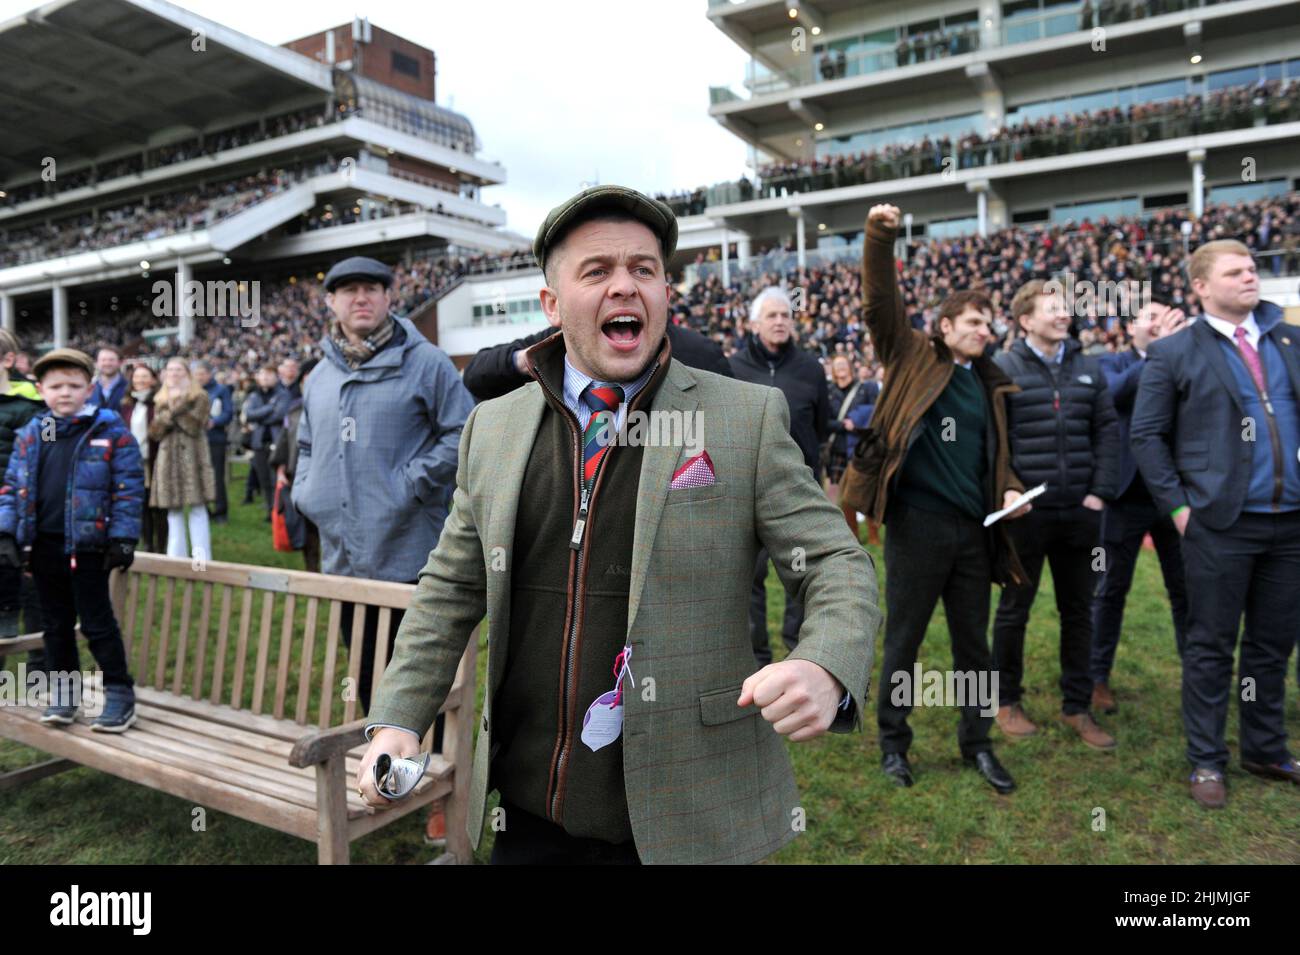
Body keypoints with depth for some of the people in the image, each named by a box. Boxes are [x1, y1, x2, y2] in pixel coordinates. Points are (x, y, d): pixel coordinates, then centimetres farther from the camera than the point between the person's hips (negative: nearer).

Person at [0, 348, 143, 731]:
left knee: (97, 623, 0)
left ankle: (120, 693, 10)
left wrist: (123, 538, -12)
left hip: (87, 545, -5)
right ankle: (63, 692, 26)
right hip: (44, 544, 5)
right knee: (56, 623, 14)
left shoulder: (111, 432, -7)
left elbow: (129, 487, -8)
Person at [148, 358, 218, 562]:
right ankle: (176, 557, 12)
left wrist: (177, 407, -11)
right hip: (168, 458, 5)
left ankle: (201, 557, -5)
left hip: (192, 457, -5)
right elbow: (154, 432, 6)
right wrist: (170, 410, -9)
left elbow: (194, 426, -11)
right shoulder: (160, 400, 17)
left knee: (197, 509, -7)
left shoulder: (199, 397, 2)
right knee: (173, 512, 6)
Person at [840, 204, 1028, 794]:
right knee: (904, 639, 6)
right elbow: (881, 304, -10)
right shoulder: (914, 358, 2)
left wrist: (1009, 489, 1)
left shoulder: (991, 384, 14)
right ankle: (893, 742, 23)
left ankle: (976, 743, 30)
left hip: (974, 529, 5)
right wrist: (880, 239, -22)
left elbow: (997, 451, 20)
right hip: (917, 523, -5)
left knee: (973, 641, 14)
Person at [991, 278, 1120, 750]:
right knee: (1014, 609, 8)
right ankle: (1007, 701, 24)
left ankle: (1077, 706, 26)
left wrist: (1102, 491, -1)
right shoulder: (1002, 368, -5)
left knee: (1078, 611, 12)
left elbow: (1107, 429, 8)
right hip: (1026, 511, -4)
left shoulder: (1088, 367, 9)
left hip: (1079, 511, 4)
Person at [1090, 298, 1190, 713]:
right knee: (1112, 588, 7)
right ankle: (1098, 676, 17)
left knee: (1185, 588, 11)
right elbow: (1116, 392, -20)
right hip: (1128, 493, -2)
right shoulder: (1114, 363, 1)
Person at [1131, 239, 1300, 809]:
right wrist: (1178, 506, -7)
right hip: (1221, 523, -4)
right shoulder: (1175, 353, -1)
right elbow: (1146, 435, -2)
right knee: (1211, 647, 5)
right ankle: (1206, 761, 18)